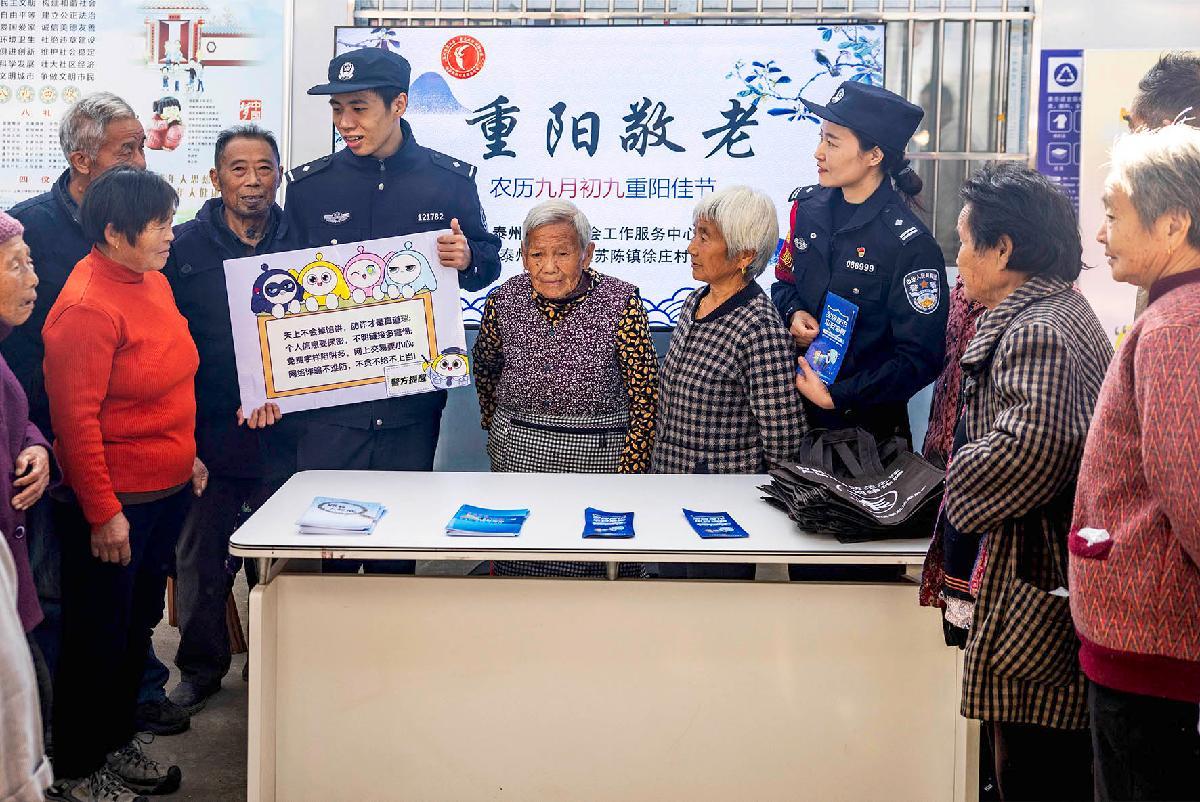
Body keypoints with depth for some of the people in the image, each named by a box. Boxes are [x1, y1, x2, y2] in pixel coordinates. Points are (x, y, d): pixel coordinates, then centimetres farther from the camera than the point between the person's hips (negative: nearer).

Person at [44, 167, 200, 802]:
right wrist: (103, 513, -19)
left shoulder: (152, 281, 6)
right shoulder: (85, 308, -21)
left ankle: (117, 745, 38)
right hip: (115, 502, -8)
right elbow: (75, 418, -21)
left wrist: (185, 453, 18)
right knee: (97, 639, 7)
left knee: (138, 628, 20)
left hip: (168, 489, 9)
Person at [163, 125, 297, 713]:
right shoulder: (185, 246, 0)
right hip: (206, 432, 0)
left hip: (281, 432, 1)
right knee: (200, 555, 9)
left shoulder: (299, 243, 4)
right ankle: (202, 666, 28)